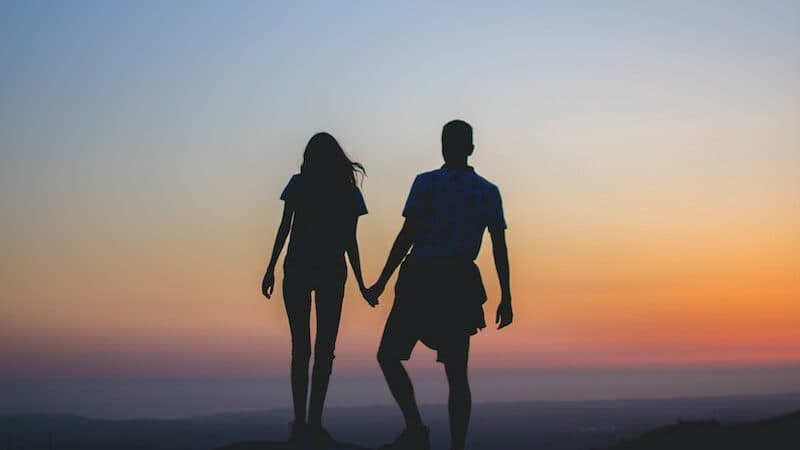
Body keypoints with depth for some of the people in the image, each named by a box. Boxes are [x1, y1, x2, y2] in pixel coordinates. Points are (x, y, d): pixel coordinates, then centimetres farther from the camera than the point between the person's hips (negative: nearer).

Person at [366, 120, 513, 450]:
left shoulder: (426, 183, -3)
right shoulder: (489, 192, 9)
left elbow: (407, 237, -9)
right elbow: (500, 248, 5)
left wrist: (381, 283, -5)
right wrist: (505, 298, 9)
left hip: (421, 280, -4)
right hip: (461, 285, 4)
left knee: (389, 355, 7)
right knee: (456, 373, 8)